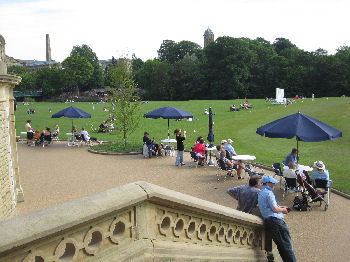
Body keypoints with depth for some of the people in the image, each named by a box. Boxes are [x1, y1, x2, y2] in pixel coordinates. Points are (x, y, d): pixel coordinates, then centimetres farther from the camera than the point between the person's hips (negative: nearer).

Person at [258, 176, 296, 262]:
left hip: (267, 222, 10)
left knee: (281, 245, 8)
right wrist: (282, 210, 5)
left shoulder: (260, 193, 23)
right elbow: (274, 209, -14)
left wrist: (281, 207, 23)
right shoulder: (268, 193, -7)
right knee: (287, 245, -10)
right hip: (275, 220, -10)